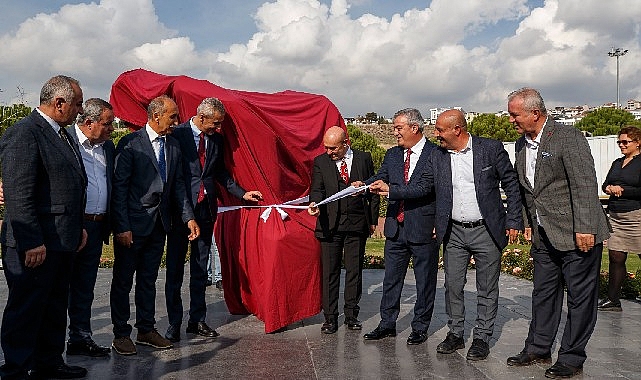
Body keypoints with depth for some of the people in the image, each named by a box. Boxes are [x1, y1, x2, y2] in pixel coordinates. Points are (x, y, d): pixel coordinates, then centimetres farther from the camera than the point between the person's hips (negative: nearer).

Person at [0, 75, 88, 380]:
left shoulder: (60, 134, 16)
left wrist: (78, 227, 16)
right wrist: (32, 243, -23)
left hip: (62, 241, 10)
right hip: (35, 245, -10)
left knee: (56, 306, 18)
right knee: (26, 309, 3)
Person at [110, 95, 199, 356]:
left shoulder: (173, 146, 8)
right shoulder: (130, 144, -11)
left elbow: (178, 185, 11)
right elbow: (119, 188, -12)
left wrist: (189, 217, 2)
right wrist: (122, 227, -16)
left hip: (159, 224, 6)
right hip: (133, 224, -6)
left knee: (148, 279, 16)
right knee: (123, 280, 7)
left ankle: (146, 329, 28)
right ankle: (121, 334, 19)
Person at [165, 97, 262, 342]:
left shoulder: (216, 139, 8)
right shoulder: (177, 135, -8)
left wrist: (242, 193, 9)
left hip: (206, 209, 5)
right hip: (180, 209, -5)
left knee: (200, 267, 11)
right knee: (175, 268, 5)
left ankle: (197, 320, 22)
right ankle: (174, 322, 16)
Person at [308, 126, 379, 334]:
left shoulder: (364, 158, 5)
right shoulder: (320, 162, 4)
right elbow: (317, 188, -4)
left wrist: (373, 219, 7)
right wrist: (314, 203, -27)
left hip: (357, 223, 1)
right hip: (330, 224, 0)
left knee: (354, 270, 9)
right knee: (329, 271, 3)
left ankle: (351, 315, 23)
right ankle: (330, 318, 14)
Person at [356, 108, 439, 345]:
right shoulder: (392, 154, 10)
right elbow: (381, 177, 3)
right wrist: (363, 185, -16)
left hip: (424, 228, -5)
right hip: (395, 228, 5)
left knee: (425, 281, 9)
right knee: (391, 278, 13)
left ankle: (420, 327, 23)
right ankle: (387, 324, 26)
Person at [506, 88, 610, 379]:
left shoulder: (568, 137, -14)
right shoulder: (522, 144, 9)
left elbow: (585, 185, -19)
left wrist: (584, 229, -22)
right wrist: (529, 224, 13)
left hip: (577, 235, -7)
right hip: (543, 236, 8)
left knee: (580, 297, 5)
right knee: (543, 293, 16)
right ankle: (537, 349, 29)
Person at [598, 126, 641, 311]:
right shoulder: (617, 163, 17)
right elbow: (605, 184, 19)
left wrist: (622, 190, -9)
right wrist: (609, 188, -1)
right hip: (616, 216, 6)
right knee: (616, 257, 6)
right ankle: (612, 300, 11)